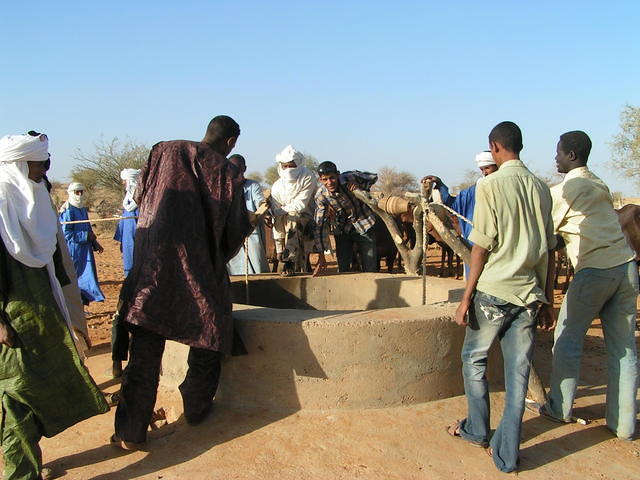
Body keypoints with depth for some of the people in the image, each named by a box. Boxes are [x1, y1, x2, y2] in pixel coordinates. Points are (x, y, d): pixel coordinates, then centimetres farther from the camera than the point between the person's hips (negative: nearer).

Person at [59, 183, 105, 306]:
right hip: (73, 251, -8)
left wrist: (95, 244, 13)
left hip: (85, 250, 8)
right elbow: (65, 233, -18)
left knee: (87, 276, 8)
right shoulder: (67, 211, -12)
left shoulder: (83, 209, 13)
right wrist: (86, 236, -16)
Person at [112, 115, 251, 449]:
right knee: (207, 341, 20)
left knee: (145, 350, 7)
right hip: (202, 272, -2)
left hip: (152, 268, 2)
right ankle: (196, 408, 32)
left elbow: (140, 197, 13)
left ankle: (131, 432, 9)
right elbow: (234, 233, 0)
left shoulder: (163, 152, 4)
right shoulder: (227, 173, -2)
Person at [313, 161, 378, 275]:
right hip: (342, 230, 1)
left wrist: (359, 186, -25)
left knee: (370, 268, 0)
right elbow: (319, 226, -17)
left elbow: (373, 177, -3)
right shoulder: (320, 196, -20)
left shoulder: (349, 178, -23)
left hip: (364, 224, -1)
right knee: (343, 268, 2)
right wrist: (321, 257, -20)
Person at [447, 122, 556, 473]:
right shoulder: (540, 187, 7)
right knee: (518, 373, 8)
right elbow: (549, 248, 9)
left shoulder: (490, 186, -8)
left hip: (494, 290, -5)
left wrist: (466, 298, -5)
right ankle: (507, 454, 15)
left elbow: (482, 246, -11)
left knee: (474, 359, 16)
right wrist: (547, 299, 17)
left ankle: (477, 431, 30)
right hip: (530, 294, 5)